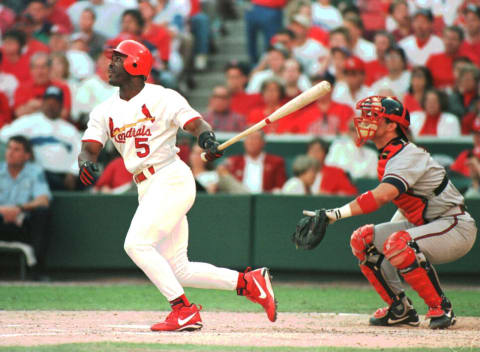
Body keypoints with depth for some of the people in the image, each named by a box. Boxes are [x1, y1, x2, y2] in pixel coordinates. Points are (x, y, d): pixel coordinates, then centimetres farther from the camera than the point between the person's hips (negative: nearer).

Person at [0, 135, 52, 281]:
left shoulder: (35, 172, 4)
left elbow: (44, 200, -12)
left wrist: (20, 208, -30)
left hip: (24, 227, 0)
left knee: (41, 211, -30)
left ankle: (38, 270, -30)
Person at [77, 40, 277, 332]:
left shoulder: (162, 98, -5)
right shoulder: (105, 111, 12)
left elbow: (196, 124, -13)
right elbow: (90, 147, 4)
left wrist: (207, 138, -35)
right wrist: (86, 162, -19)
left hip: (172, 179, -8)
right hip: (147, 189, 8)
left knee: (137, 244, -21)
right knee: (178, 270, 6)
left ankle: (185, 310, -17)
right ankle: (248, 282, 15)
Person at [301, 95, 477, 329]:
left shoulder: (408, 156, -23)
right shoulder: (388, 156, 7)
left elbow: (382, 196, -40)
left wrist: (335, 213, -47)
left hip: (456, 227, -10)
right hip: (422, 224, 10)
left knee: (399, 244, -35)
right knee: (363, 239, 2)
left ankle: (440, 308, -20)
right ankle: (400, 309, 7)